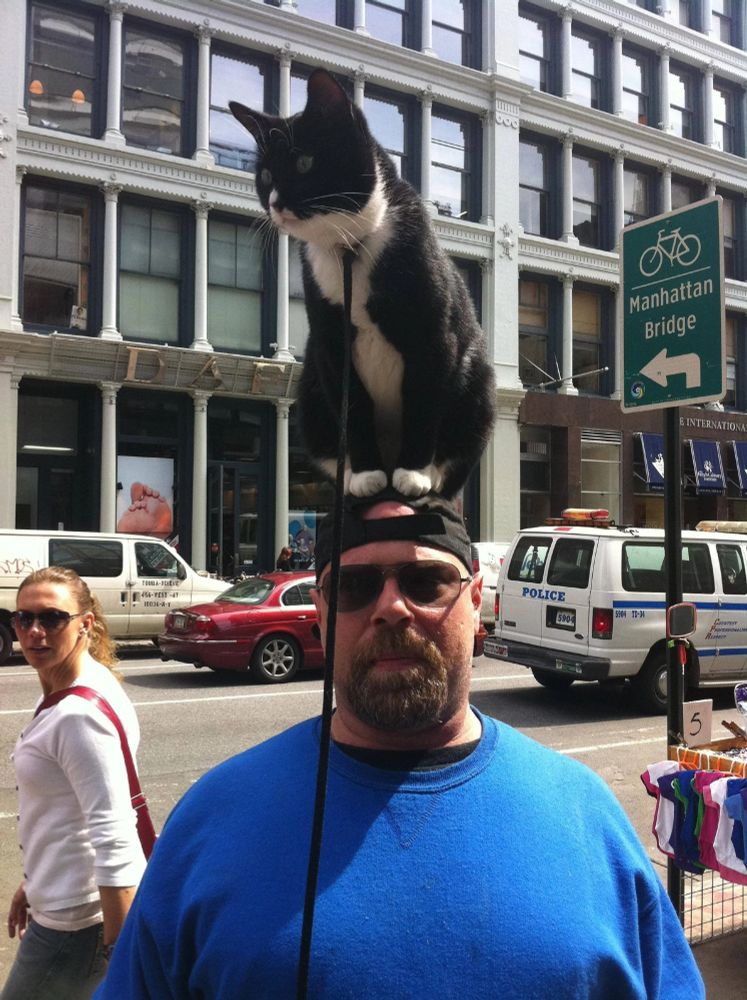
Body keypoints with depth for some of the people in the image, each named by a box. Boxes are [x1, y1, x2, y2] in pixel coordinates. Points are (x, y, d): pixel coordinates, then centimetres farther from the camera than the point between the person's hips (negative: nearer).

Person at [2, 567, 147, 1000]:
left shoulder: (80, 714, -24)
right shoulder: (62, 696, 7)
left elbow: (114, 839, -26)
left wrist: (118, 953, -24)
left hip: (78, 919, -9)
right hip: (65, 901, 9)